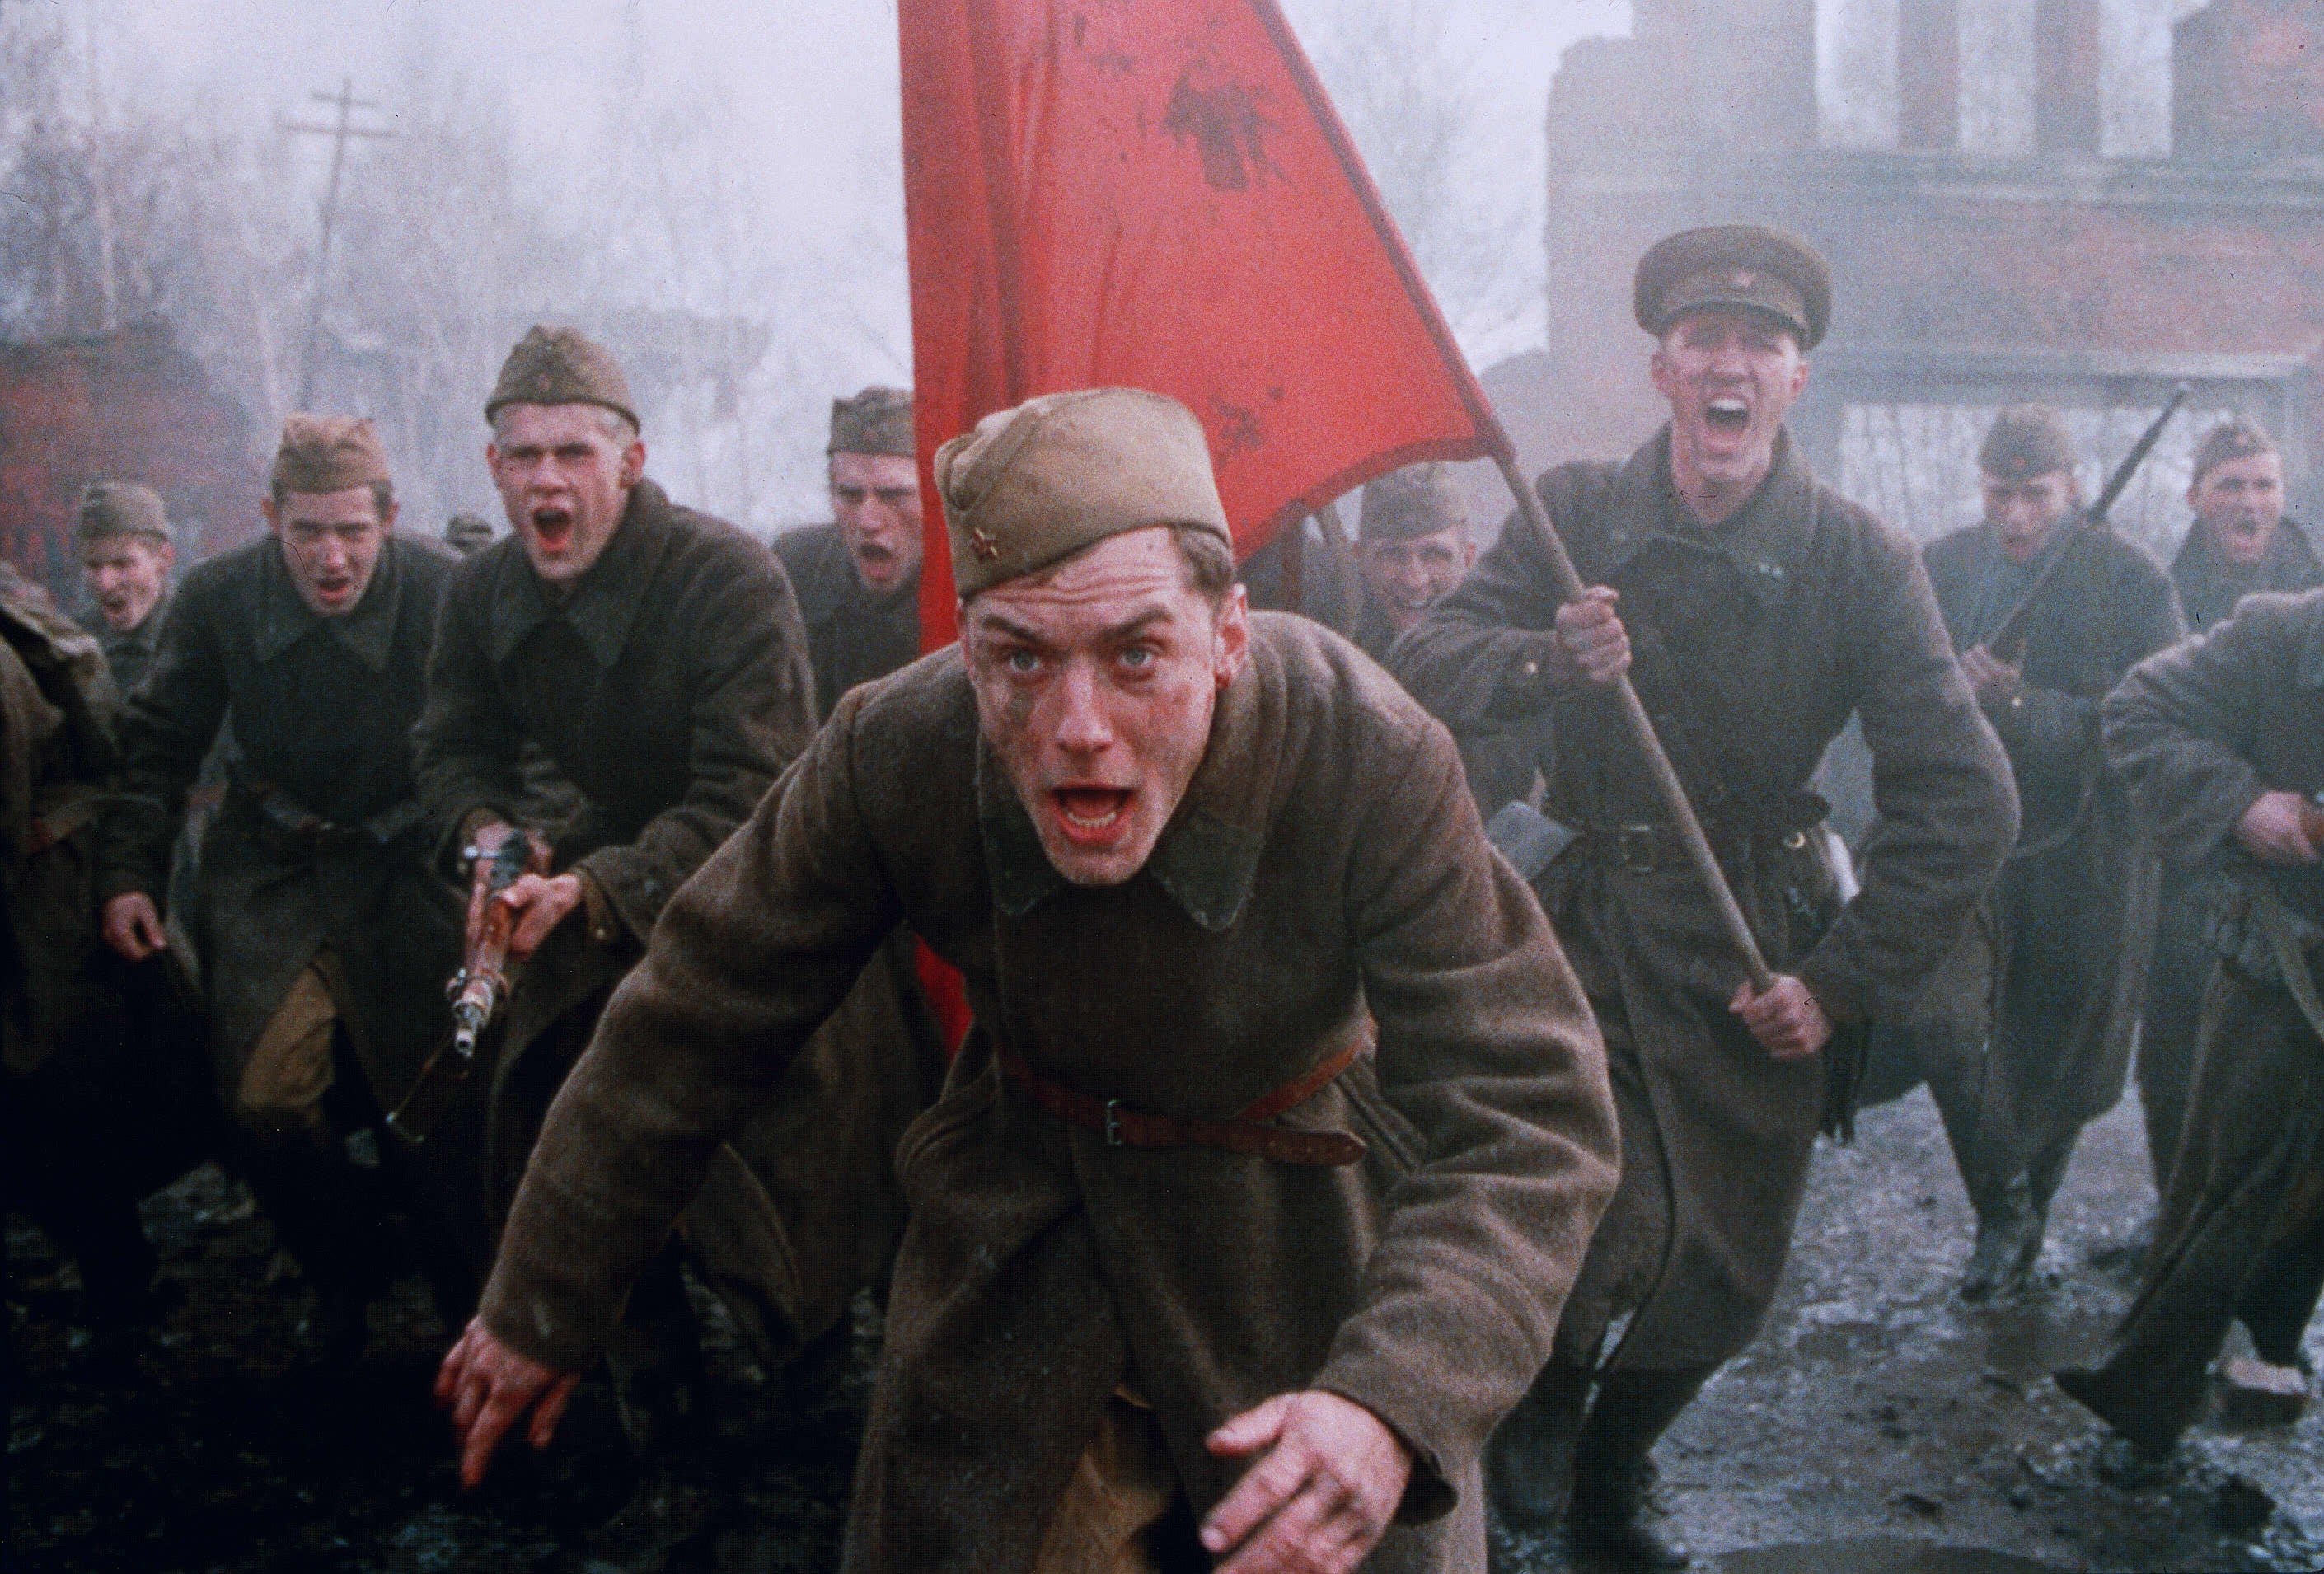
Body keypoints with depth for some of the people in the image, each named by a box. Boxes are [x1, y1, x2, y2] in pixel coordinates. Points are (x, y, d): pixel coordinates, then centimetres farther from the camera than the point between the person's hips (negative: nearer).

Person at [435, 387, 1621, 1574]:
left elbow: (1525, 1116, -31)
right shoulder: (891, 754, -23)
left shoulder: (1371, 763, -30)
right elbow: (692, 1029, -9)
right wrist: (542, 1305, 0)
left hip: (1303, 1237, -1)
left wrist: (1394, 1401, -48)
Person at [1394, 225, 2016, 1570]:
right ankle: (1548, 1379, 18)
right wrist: (1545, 661, -27)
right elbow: (1424, 667, -5)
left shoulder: (1860, 561, -7)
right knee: (1611, 1221, -20)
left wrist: (1845, 982, -11)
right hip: (1590, 919, -1)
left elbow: (1965, 800, -7)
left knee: (1728, 1276, 10)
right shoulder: (1576, 514, -3)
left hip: (1760, 951, 1)